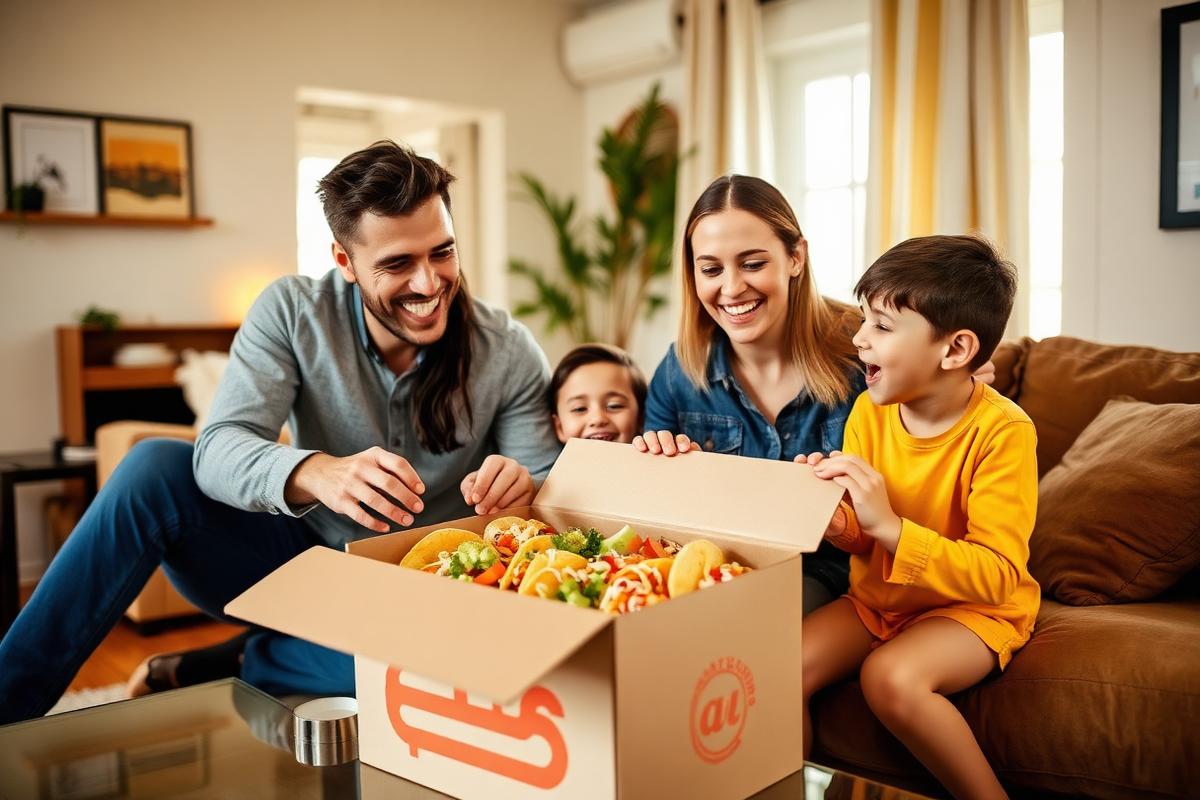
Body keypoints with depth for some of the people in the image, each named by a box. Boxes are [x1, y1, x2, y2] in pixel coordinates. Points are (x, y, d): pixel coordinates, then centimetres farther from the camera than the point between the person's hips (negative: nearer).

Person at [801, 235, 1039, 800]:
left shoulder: (1002, 430, -20)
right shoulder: (869, 410, -5)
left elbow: (997, 575, -23)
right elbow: (861, 539, 4)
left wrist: (889, 526, -34)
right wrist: (834, 518, -20)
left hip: (975, 607, -5)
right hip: (878, 598, 5)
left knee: (891, 675, -33)